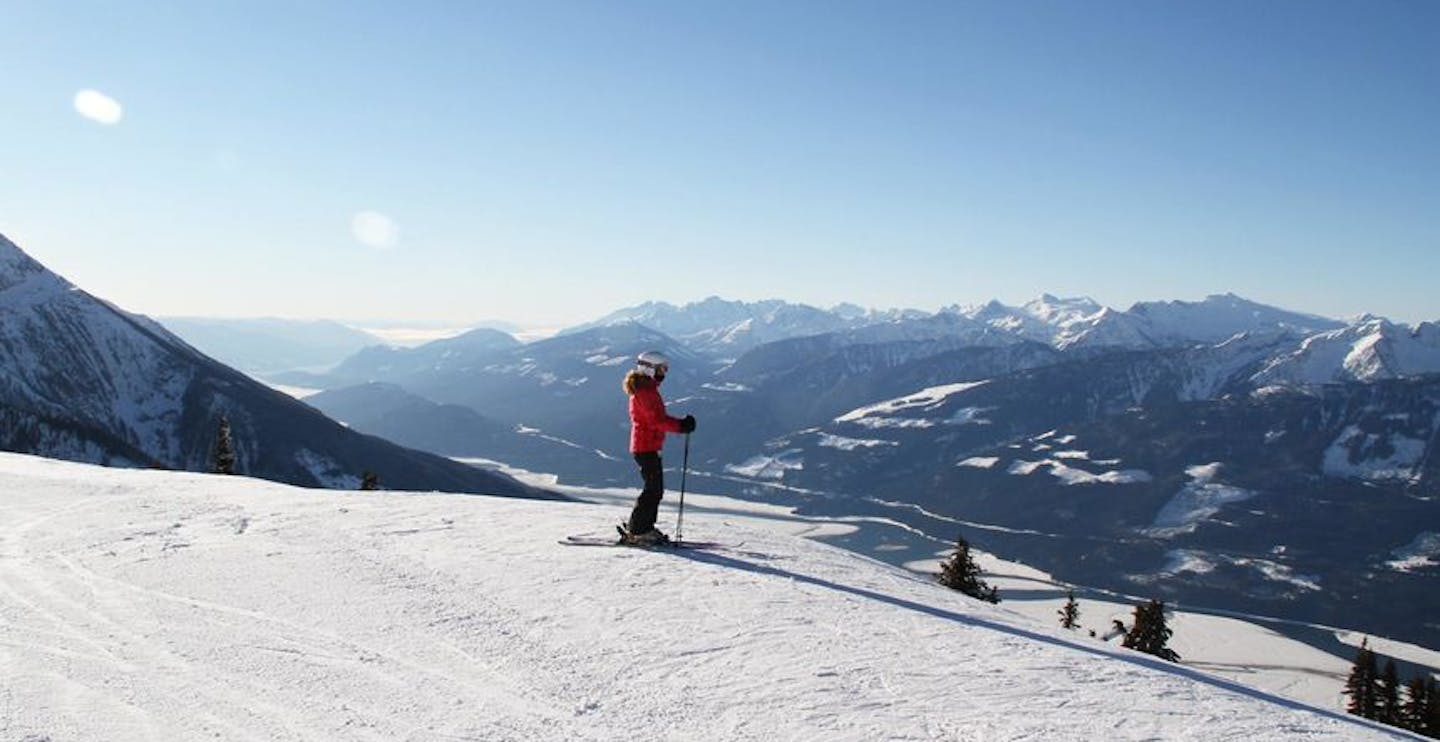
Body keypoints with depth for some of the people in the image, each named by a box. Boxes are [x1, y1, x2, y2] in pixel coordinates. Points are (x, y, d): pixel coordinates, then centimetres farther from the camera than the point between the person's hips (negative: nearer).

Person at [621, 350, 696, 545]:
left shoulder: (648, 389, 18)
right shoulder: (645, 391, -15)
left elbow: (659, 417, 19)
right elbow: (656, 420, -22)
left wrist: (681, 422, 6)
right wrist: (681, 426, -20)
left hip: (648, 446, 11)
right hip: (646, 447, -11)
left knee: (655, 488, 13)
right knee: (653, 489, -8)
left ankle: (645, 529, 19)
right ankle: (636, 531, -4)